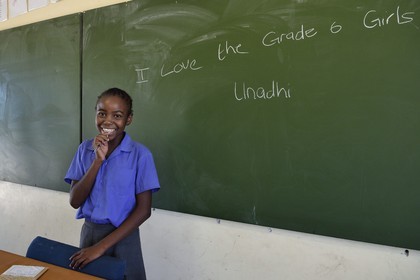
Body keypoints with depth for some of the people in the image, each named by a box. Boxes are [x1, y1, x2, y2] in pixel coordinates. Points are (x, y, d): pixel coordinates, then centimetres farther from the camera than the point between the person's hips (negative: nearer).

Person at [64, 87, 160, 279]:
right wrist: (98, 160, -18)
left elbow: (144, 210, -13)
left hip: (122, 237, -3)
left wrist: (102, 246, -16)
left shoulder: (140, 154, -13)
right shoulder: (85, 149, -1)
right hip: (89, 232, 3)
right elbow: (75, 201, -6)